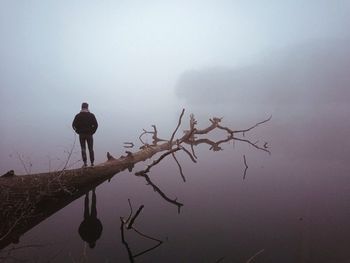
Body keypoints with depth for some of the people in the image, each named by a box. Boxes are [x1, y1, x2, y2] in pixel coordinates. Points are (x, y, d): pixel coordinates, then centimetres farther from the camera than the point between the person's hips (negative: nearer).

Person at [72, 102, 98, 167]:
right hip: (89, 135, 0)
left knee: (83, 149, 8)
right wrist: (92, 132, 0)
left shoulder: (78, 116, 0)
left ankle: (85, 163, 3)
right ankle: (92, 163, 9)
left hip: (81, 135, 1)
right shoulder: (91, 115, -3)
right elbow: (96, 125, -8)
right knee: (91, 149, 7)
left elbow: (74, 125, -2)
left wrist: (78, 131, 6)